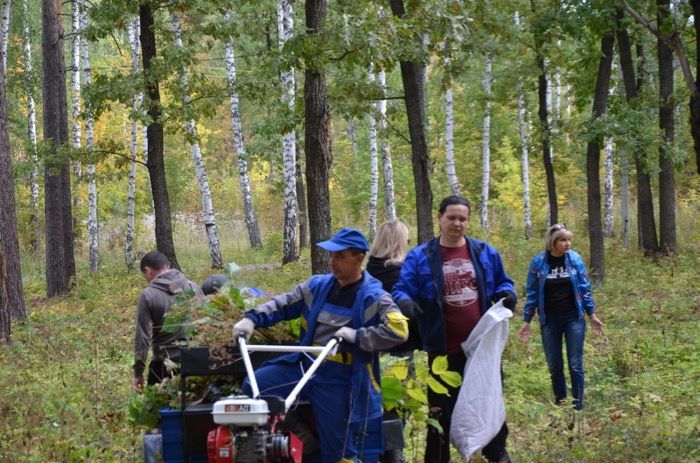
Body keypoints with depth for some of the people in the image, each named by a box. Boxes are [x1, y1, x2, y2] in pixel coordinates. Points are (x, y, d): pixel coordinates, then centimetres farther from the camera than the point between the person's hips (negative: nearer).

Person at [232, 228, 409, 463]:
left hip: (339, 378, -5)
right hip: (304, 365, 5)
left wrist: (357, 336, -23)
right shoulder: (317, 286, 9)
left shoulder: (373, 298, -6)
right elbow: (282, 304, 12)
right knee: (254, 385, -10)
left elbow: (398, 330, -19)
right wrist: (252, 319, -4)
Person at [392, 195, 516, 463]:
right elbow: (402, 290, -5)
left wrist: (507, 294, -6)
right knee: (441, 410, 6)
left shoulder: (485, 253, 6)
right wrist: (405, 302, -28)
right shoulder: (420, 257, -3)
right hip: (443, 349, -2)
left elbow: (501, 282, 17)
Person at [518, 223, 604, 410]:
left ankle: (578, 408, 5)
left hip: (574, 318, 0)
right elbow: (532, 293, 1)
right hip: (550, 321, 0)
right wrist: (526, 321, 1)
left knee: (575, 365, -2)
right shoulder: (539, 262, -5)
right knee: (554, 367, 6)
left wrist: (592, 315, 3)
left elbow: (585, 288, 4)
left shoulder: (575, 259, -3)